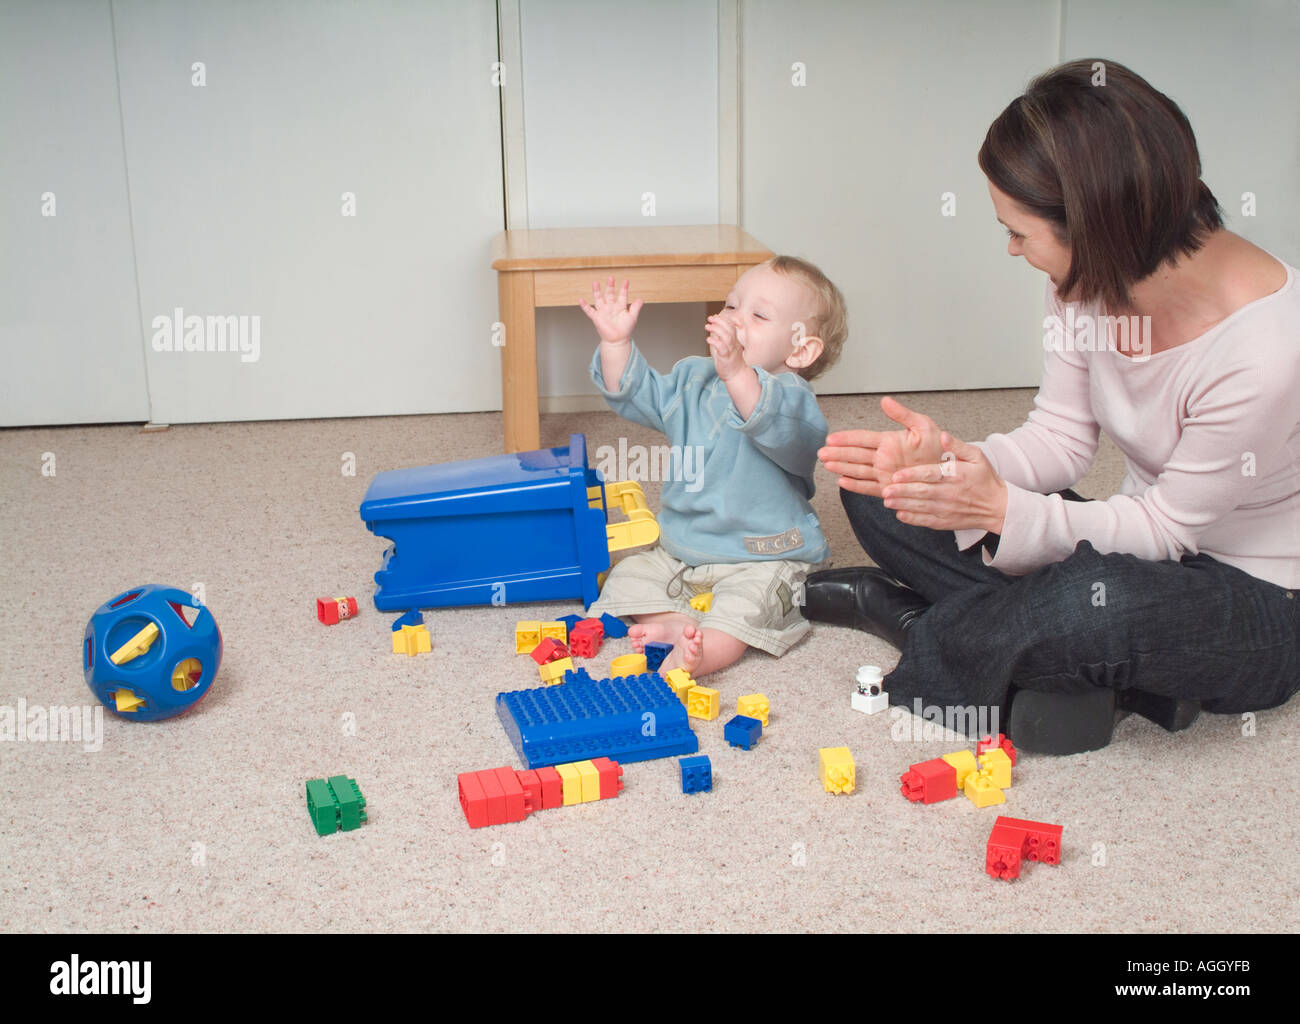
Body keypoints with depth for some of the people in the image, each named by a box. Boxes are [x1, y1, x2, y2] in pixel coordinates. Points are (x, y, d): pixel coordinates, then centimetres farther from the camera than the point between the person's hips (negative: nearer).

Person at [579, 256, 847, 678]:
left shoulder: (790, 397, -18)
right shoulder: (693, 379, 7)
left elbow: (777, 428, -41)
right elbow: (636, 394, 13)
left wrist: (737, 373, -57)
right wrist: (616, 343, -4)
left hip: (762, 559, -7)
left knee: (747, 601, -33)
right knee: (628, 575, -6)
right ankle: (676, 623, -25)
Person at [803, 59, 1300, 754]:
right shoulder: (1091, 277, -10)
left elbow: (1168, 526, -23)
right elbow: (1062, 437, -3)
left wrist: (1004, 509, -33)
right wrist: (952, 461, -22)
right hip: (1147, 543, 7)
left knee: (1096, 597, -42)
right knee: (878, 495, -4)